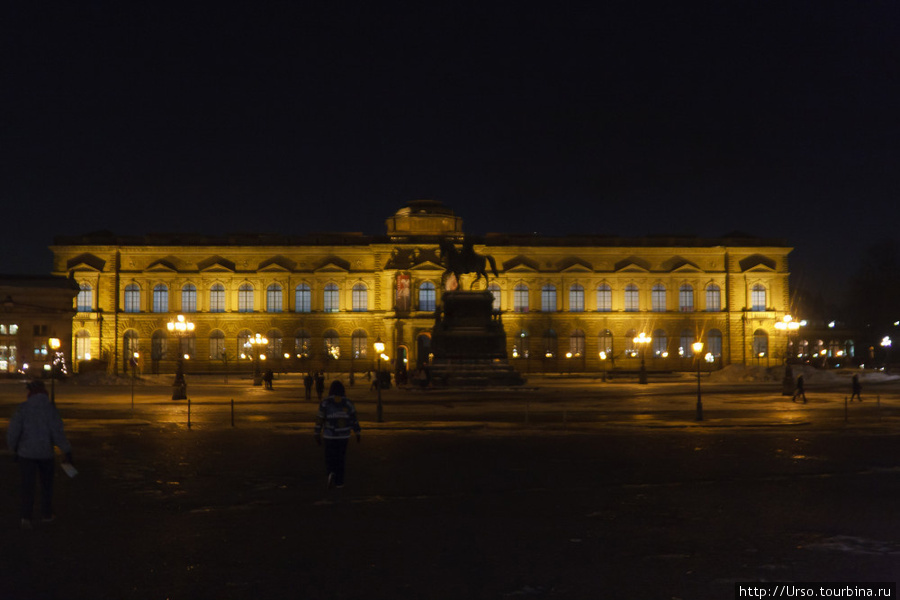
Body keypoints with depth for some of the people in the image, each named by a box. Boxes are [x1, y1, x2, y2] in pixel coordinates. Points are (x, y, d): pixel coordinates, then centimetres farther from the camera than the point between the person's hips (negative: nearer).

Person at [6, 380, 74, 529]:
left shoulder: (23, 408, -7)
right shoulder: (51, 408, -8)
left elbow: (13, 431, -9)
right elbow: (57, 433, -14)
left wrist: (14, 449, 6)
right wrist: (68, 451, -8)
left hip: (26, 452, 0)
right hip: (46, 452, 0)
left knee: (28, 485, 2)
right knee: (47, 483, 19)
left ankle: (26, 516, -14)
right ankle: (47, 514, 28)